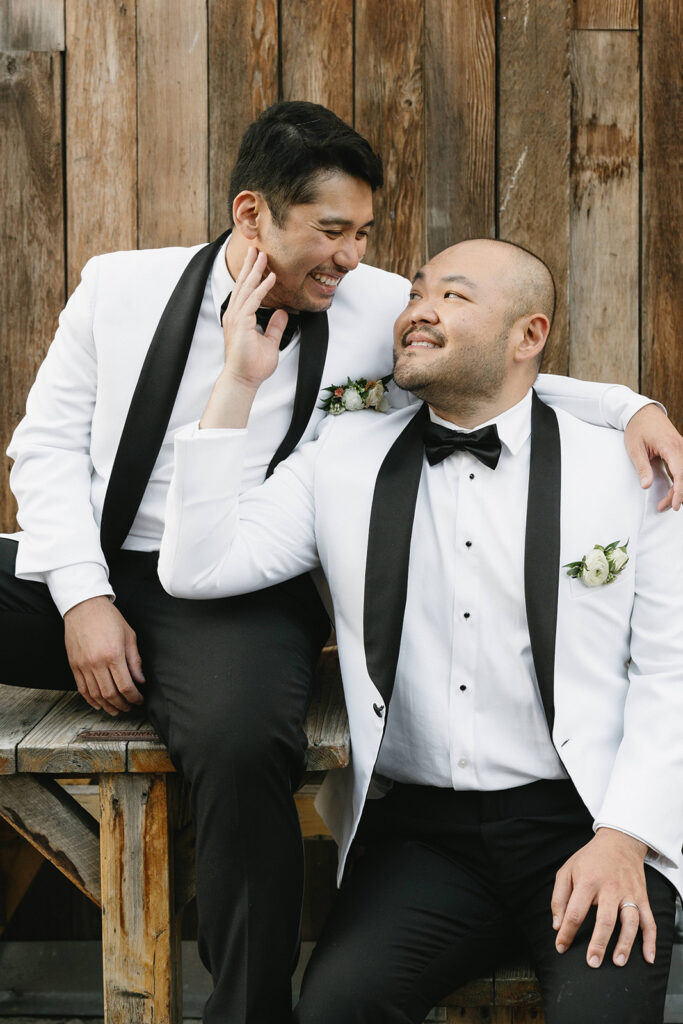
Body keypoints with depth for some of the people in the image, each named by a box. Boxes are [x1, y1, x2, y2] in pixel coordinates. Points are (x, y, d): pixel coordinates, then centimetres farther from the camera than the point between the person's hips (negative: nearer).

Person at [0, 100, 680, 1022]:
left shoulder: (375, 307, 4)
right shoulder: (120, 287, 5)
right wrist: (83, 597, -7)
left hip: (233, 596, -2)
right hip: (80, 573, 3)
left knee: (242, 744, -35)